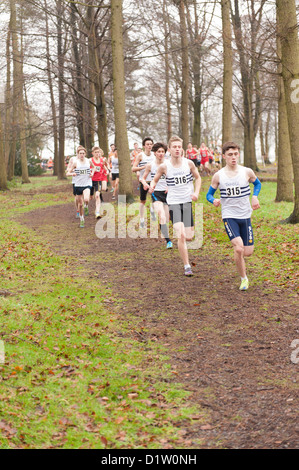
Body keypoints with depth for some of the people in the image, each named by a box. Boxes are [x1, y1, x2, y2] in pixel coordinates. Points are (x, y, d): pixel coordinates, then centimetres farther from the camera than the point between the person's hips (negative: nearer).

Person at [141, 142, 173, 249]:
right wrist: (145, 183, -12)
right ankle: (168, 240, -24)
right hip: (156, 193, -2)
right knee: (162, 217, -22)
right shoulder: (150, 165, -1)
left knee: (166, 219, 8)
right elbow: (143, 178, 10)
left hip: (166, 192, 2)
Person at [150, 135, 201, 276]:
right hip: (173, 202, -2)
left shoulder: (189, 163, -2)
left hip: (187, 201, 2)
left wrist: (196, 193, -1)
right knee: (181, 235, -16)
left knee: (188, 237, 2)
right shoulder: (164, 166, -7)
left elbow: (197, 177, 13)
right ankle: (186, 266, -7)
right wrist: (152, 187, -15)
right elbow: (155, 180, 8)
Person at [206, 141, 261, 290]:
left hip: (245, 215, 2)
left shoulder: (247, 172, -2)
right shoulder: (218, 176, -4)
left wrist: (255, 196, 0)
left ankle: (238, 255, 39)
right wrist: (214, 200, -16)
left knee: (248, 252, 1)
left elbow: (257, 184, 19)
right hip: (229, 216, -2)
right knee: (239, 248, -21)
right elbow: (209, 194, 7)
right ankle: (243, 278, -1)